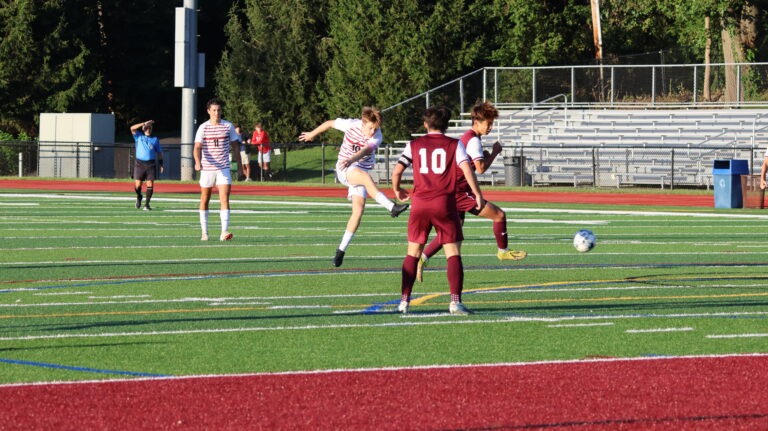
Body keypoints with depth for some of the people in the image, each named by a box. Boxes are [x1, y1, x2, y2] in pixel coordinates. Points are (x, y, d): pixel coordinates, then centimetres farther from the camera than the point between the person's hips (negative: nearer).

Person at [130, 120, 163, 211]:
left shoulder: (155, 139, 15)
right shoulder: (139, 137, 11)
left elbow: (159, 152, 16)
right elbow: (132, 128, -5)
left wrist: (161, 164, 7)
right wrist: (144, 123, -9)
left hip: (150, 165, 1)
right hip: (139, 163, -1)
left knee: (150, 184, -8)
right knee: (137, 185, -6)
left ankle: (147, 204, -2)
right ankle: (139, 197, 26)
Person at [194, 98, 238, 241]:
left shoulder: (228, 126, 3)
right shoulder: (203, 128, -3)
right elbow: (197, 147, -12)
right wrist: (197, 162, -32)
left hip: (223, 169, 0)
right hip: (207, 169, 0)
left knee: (225, 199, -14)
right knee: (205, 200, 8)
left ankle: (224, 232, -21)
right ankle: (204, 232, 20)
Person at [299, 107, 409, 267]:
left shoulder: (377, 137, -15)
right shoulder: (351, 125, -13)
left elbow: (366, 151, -35)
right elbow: (330, 123, 5)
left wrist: (352, 159, -55)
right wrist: (312, 134, 19)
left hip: (361, 169, 2)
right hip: (344, 169, -2)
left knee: (359, 209, -11)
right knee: (366, 176, -34)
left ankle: (341, 249, -1)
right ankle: (391, 207, -48)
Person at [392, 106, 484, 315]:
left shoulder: (414, 145, 8)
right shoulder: (455, 145, 3)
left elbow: (396, 171, 3)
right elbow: (467, 169, -8)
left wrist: (397, 191, 21)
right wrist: (477, 195, 0)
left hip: (419, 203, 2)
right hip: (445, 203, -2)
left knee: (413, 253, 11)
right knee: (453, 253, 1)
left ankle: (404, 300, 7)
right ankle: (455, 301, -10)